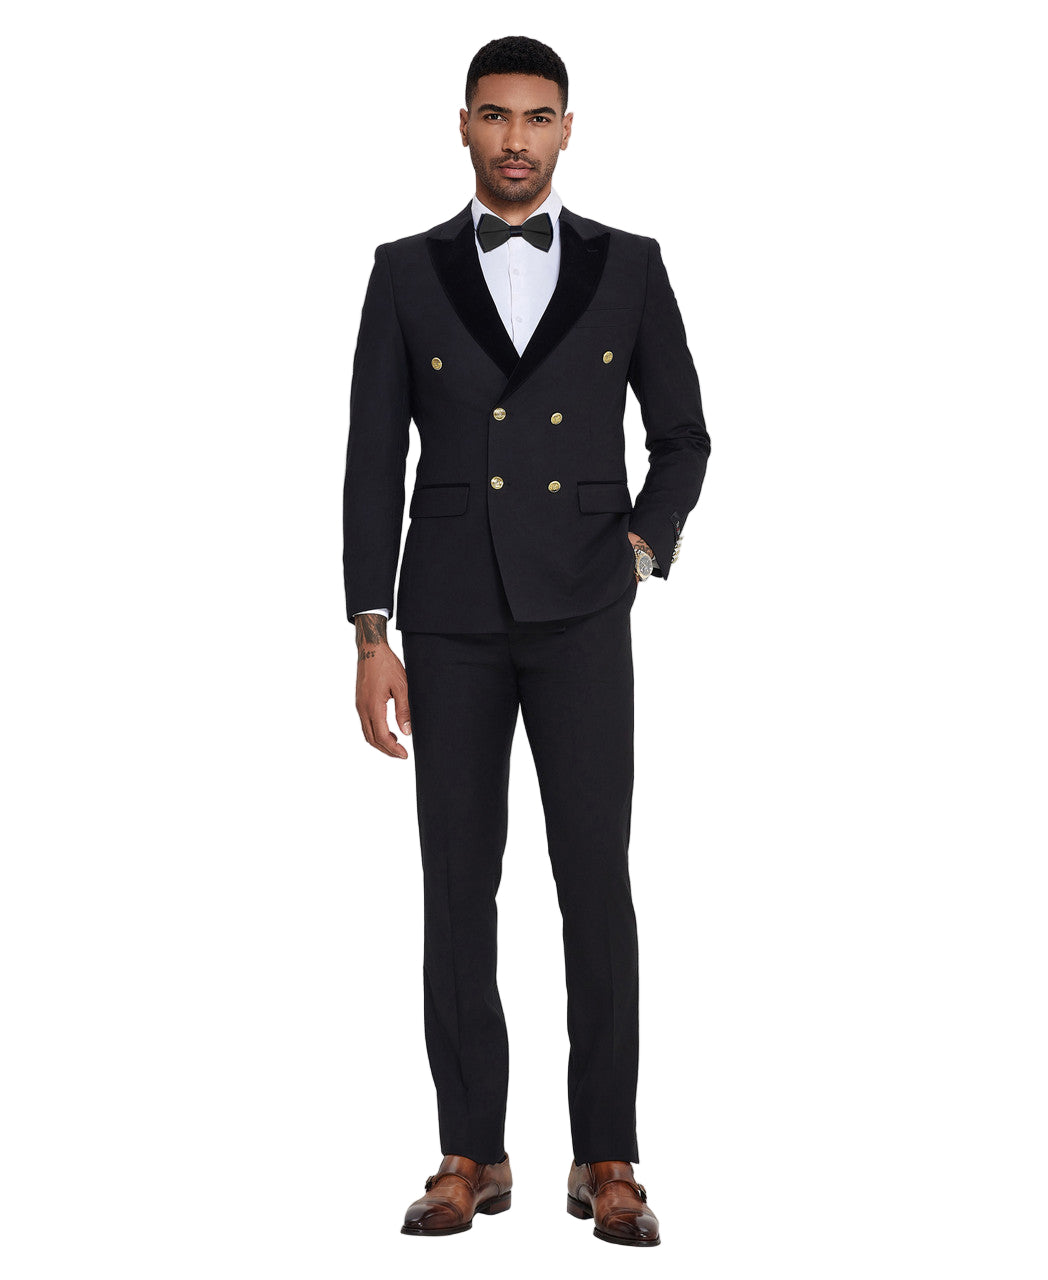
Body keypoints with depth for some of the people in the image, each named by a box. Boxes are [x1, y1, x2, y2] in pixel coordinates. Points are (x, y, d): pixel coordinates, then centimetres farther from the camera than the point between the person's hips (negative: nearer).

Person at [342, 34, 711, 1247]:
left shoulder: (628, 267, 4)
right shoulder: (407, 272, 4)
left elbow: (682, 437, 13)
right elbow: (373, 462, 2)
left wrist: (645, 547, -4)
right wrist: (369, 637, -4)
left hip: (580, 618, 0)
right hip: (452, 620, 1)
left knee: (595, 880, -6)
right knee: (458, 887, 2)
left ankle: (605, 1160, 2)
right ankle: (471, 1156, 11)